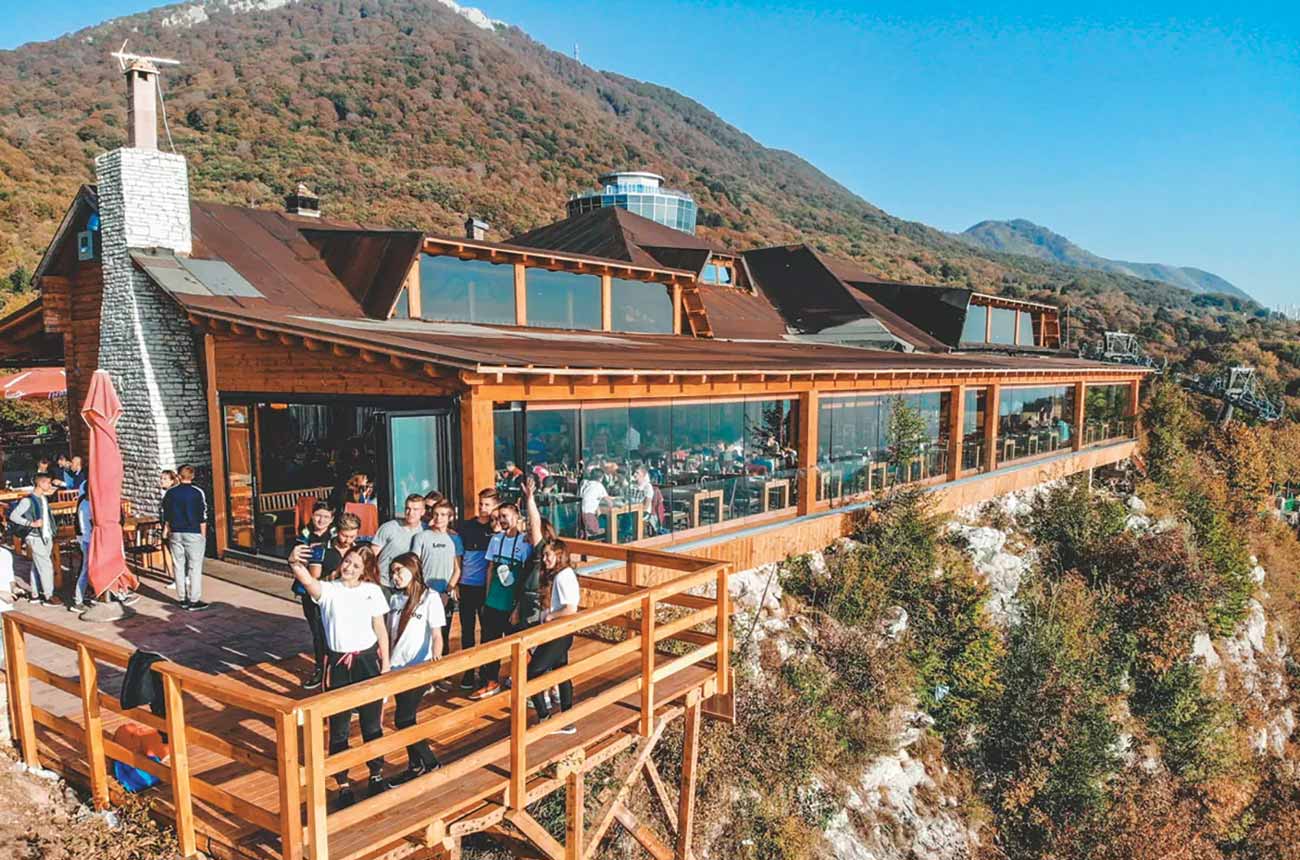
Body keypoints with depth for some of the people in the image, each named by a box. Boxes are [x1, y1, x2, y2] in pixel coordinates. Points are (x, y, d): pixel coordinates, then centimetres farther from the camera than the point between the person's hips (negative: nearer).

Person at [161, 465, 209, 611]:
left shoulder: (169, 493, 4)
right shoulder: (197, 493, -7)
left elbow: (166, 517, 9)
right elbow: (203, 517, -7)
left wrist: (166, 532, 21)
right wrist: (203, 536, 1)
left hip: (175, 534, 4)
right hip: (194, 534, -4)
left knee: (179, 566, 10)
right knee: (195, 567, -1)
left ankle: (183, 599, 14)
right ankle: (194, 600, -4)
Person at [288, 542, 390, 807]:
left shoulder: (373, 591, -1)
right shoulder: (328, 590, -6)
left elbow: (380, 629, 3)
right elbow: (307, 580, -29)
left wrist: (386, 664, 2)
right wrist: (294, 563, -50)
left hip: (368, 661, 1)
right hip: (338, 664, -1)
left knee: (372, 724, 14)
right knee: (338, 728, 7)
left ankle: (376, 775, 33)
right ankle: (343, 784, 22)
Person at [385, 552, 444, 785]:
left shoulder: (430, 597, -9)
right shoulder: (395, 599, 9)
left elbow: (436, 634, -14)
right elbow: (389, 634, 13)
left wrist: (436, 654, -32)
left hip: (419, 668, -6)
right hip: (398, 667, 6)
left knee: (402, 719, -7)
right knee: (406, 719, 10)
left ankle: (426, 763, 9)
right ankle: (417, 765, 24)